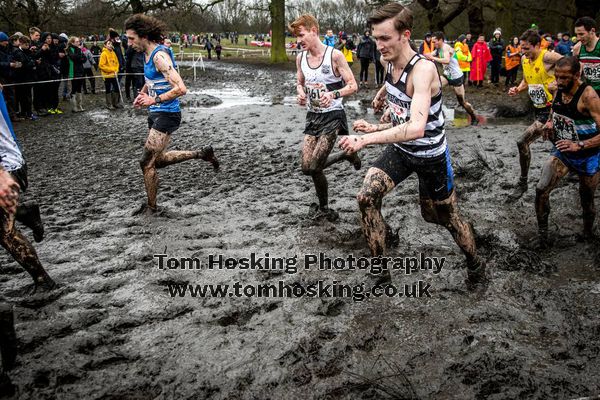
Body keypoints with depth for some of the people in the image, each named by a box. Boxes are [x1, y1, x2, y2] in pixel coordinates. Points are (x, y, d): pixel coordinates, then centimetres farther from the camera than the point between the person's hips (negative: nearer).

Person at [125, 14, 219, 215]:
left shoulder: (159, 56, -21)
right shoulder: (147, 54, 7)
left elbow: (181, 88, -30)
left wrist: (154, 100, -28)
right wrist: (142, 94, 9)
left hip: (166, 114, -10)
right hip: (156, 114, 10)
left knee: (147, 163, -4)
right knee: (157, 159, 19)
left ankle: (151, 207, 14)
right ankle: (201, 154, 27)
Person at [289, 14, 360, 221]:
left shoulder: (334, 56, -14)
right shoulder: (300, 58, 3)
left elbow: (352, 85, -12)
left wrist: (334, 94, -32)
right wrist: (300, 94, -7)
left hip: (332, 116, -6)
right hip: (312, 116, 6)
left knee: (312, 166, -13)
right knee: (309, 167, 1)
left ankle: (323, 207, 16)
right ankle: (324, 207, 26)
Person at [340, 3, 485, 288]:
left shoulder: (423, 69, -31)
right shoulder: (389, 63, -7)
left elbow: (416, 127, -45)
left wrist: (366, 140, -48)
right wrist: (375, 128, 1)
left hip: (431, 156, -5)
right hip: (400, 149, 6)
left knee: (446, 217, 13)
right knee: (366, 197, -17)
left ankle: (475, 265, 43)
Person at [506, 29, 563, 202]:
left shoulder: (547, 57, -20)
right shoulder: (524, 59, 4)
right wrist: (518, 89, 1)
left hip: (551, 109, -9)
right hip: (539, 109, 9)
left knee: (522, 142, -18)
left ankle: (523, 183, -5)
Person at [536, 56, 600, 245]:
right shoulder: (558, 91, -6)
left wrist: (579, 145, -35)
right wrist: (549, 123, -6)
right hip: (562, 152, 5)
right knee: (541, 190, -11)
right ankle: (542, 234, 5)